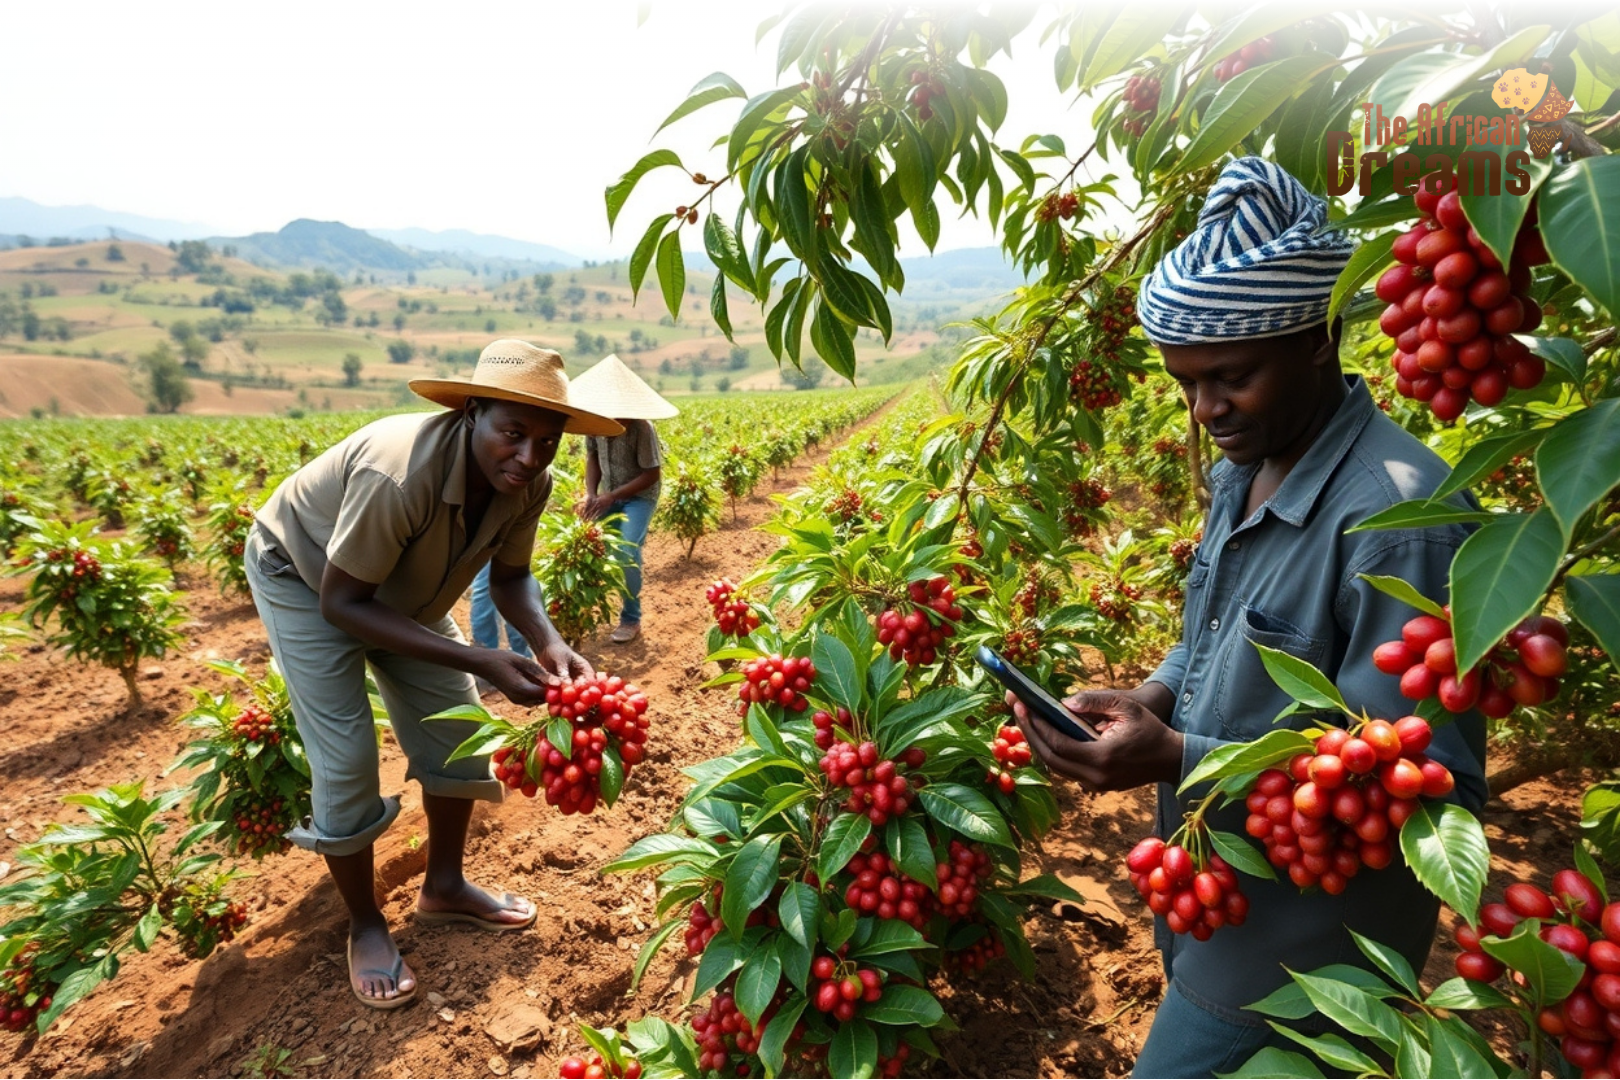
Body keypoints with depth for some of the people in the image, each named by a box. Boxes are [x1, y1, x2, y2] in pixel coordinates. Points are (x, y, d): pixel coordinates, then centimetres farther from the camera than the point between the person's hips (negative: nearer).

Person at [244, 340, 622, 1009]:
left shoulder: (528, 483, -23)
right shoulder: (402, 475, -42)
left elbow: (510, 576, -8)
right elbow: (341, 602, -33)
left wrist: (548, 643, -29)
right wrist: (480, 662, -40)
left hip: (401, 585, 6)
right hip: (305, 576, -6)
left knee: (455, 732, 6)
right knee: (345, 764, -8)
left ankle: (444, 888, 28)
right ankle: (365, 926, 16)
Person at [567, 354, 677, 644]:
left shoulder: (640, 428, -27)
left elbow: (652, 474, -21)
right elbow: (592, 457, 2)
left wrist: (612, 496, -25)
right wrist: (591, 494, -14)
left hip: (639, 496, -5)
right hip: (607, 495, 5)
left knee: (626, 553, -20)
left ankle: (631, 618, -1)